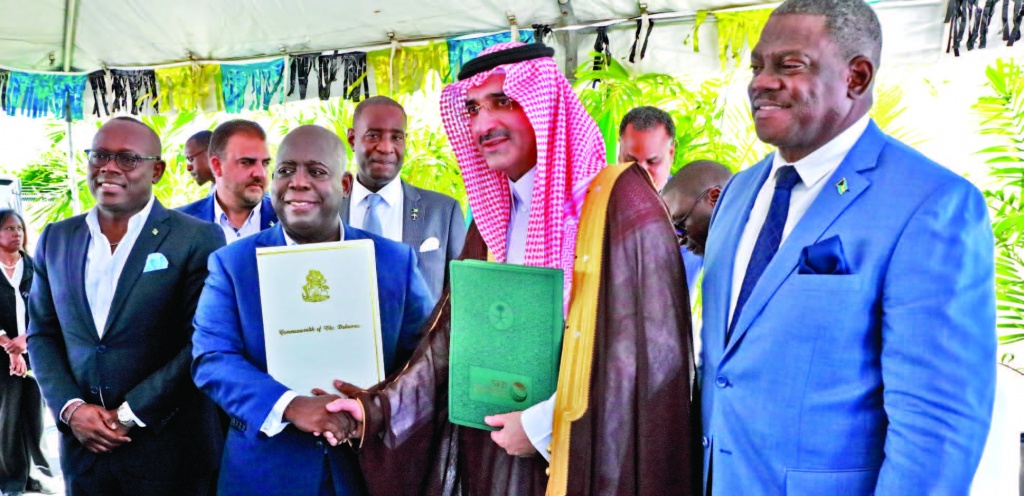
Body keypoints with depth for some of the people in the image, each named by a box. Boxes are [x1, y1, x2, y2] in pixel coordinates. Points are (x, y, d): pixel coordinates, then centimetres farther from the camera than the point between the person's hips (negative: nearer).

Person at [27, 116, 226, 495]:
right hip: (82, 443, 4)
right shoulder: (55, 239, 8)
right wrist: (70, 408, -4)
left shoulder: (196, 239, -8)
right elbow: (42, 334, 10)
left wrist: (130, 415, -12)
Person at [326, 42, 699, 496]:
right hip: (493, 459, 6)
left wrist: (545, 425, -14)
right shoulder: (493, 217, 8)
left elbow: (651, 349, -17)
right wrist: (376, 409, -4)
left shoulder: (619, 202, -12)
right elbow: (456, 340, 7)